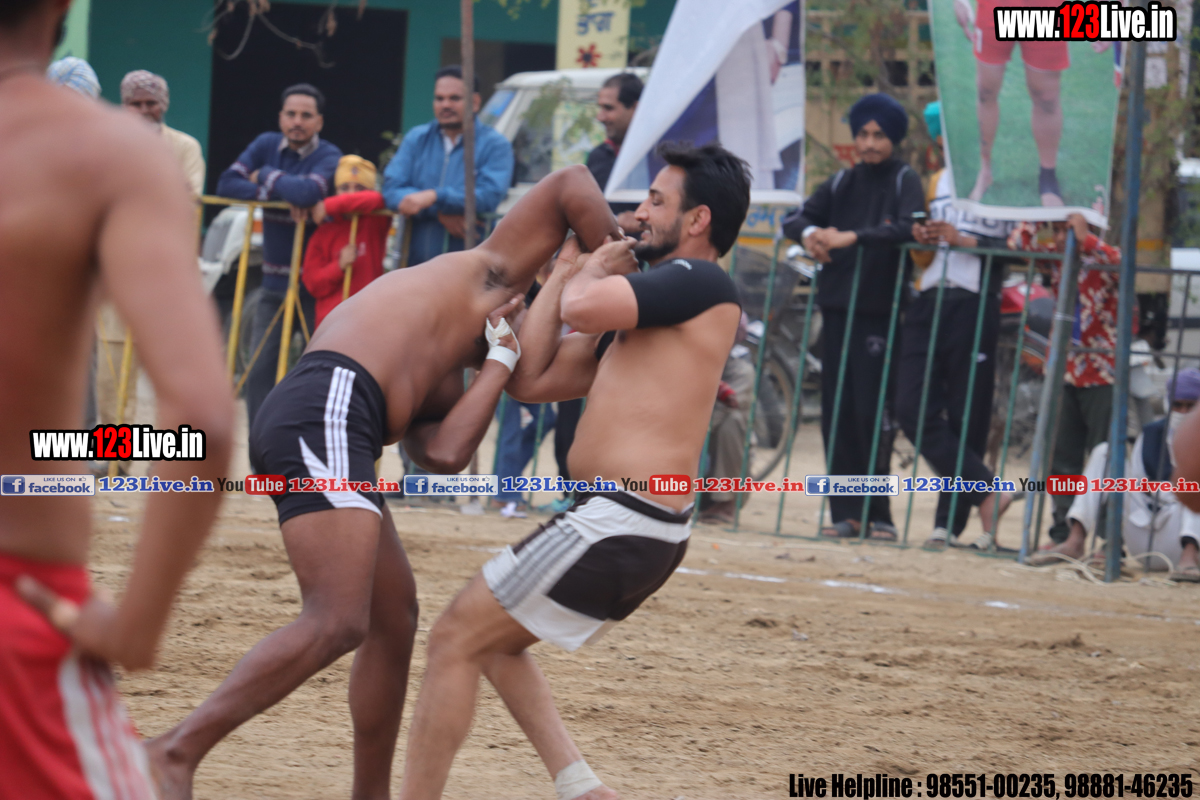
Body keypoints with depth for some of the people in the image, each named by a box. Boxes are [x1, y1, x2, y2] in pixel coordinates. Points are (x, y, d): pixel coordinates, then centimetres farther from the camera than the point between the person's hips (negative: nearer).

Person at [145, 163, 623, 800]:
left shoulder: (441, 388, 33)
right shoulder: (492, 271, 18)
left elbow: (442, 454, 11)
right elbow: (572, 186, 15)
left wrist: (501, 361, 20)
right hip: (325, 410, -10)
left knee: (394, 617, 19)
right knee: (338, 623, -18)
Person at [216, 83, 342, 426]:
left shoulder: (328, 157, -10)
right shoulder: (267, 146, 6)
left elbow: (309, 192, -31)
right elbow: (227, 184, -6)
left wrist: (267, 177, -13)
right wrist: (281, 193, -17)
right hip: (274, 281, 5)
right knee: (259, 372, 3)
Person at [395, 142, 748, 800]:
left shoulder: (702, 284, -7)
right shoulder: (634, 324, 21)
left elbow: (583, 309, -22)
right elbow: (531, 379, 18)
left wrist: (591, 275, 1)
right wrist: (566, 272, 23)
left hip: (617, 519, -10)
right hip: (647, 535, 10)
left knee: (456, 639, -2)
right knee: (492, 639, 23)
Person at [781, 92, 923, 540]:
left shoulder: (905, 182, 1)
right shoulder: (842, 183, 15)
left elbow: (908, 228, -16)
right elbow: (796, 218, 13)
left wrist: (852, 237, -25)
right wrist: (809, 232, -10)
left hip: (880, 309, -5)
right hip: (837, 306, 5)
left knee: (872, 410, -10)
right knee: (836, 409, 1)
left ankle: (878, 514, -4)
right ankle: (844, 512, 5)